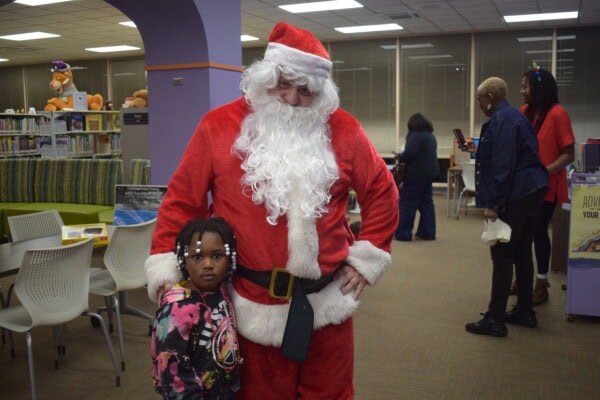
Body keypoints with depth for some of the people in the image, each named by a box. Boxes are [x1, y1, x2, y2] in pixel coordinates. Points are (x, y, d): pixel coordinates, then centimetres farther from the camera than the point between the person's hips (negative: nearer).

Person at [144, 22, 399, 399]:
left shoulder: (342, 130, -1)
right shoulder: (219, 126, -4)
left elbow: (381, 192, 7)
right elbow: (183, 199, -1)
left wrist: (368, 258, 3)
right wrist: (166, 267, -5)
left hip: (327, 300, 2)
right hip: (254, 302, -1)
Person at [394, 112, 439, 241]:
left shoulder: (416, 136, -14)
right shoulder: (431, 135, 15)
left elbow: (409, 154, -23)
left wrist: (400, 157, -3)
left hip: (417, 173, -9)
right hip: (430, 172, 9)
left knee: (408, 203, -3)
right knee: (426, 202, 11)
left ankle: (403, 233, 0)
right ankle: (428, 233, 14)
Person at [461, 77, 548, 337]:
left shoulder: (502, 120, -15)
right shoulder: (512, 115, 16)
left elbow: (503, 165, -22)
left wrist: (493, 204, -21)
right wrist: (478, 150, 33)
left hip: (515, 195, -10)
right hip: (530, 190, 10)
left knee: (502, 255, -6)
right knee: (522, 252, 15)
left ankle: (495, 320, -1)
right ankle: (524, 311, 24)